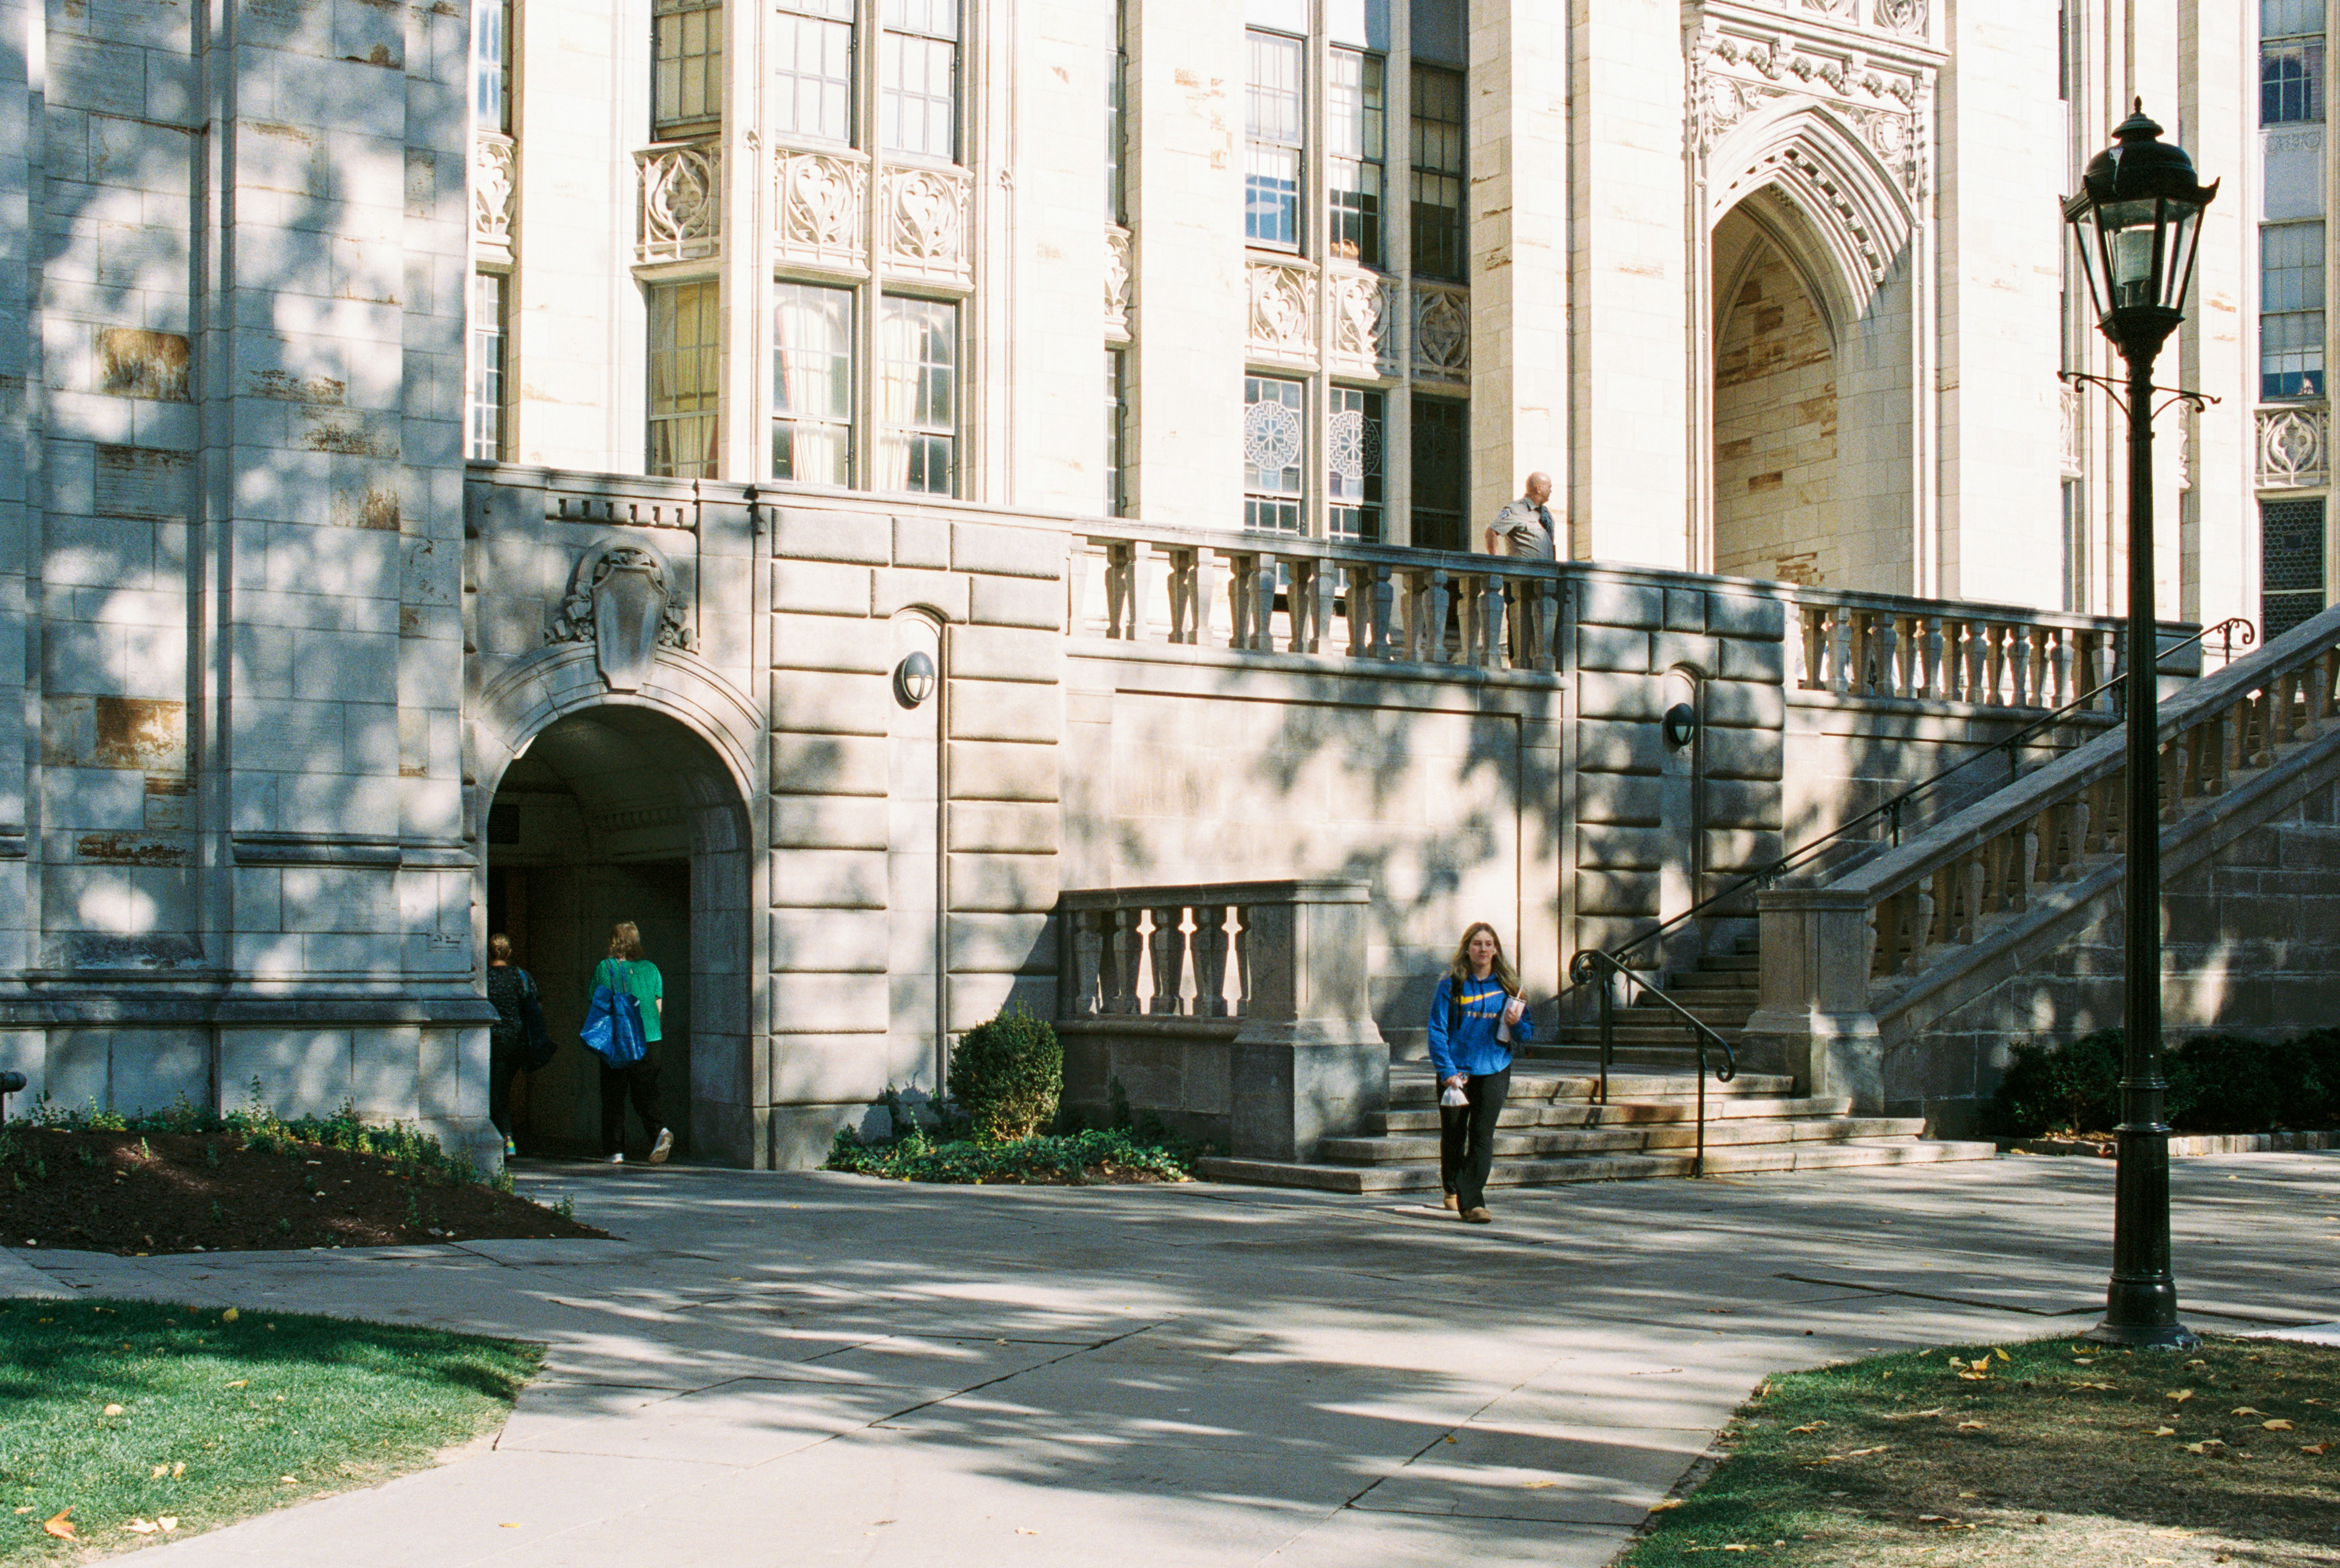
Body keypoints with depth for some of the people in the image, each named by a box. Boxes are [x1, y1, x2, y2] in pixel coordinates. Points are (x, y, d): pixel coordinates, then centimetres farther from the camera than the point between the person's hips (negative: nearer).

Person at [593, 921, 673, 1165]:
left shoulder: (604, 968, -3)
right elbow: (659, 1007, 7)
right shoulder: (650, 969, 5)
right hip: (649, 1039, 2)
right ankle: (659, 1131, -17)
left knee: (613, 1098, 8)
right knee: (645, 1095, 8)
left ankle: (615, 1150, 9)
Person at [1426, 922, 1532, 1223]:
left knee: (1482, 1136, -8)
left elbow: (1528, 1034, 11)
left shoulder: (1508, 986, 5)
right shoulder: (1451, 984, -2)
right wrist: (1447, 1071, -13)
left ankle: (1472, 1201, -9)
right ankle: (1452, 1187, 34)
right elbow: (1437, 1030, -4)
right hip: (1456, 1071, -1)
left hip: (1493, 1071, 1)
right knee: (1453, 1136, 9)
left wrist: (1516, 1024, -13)